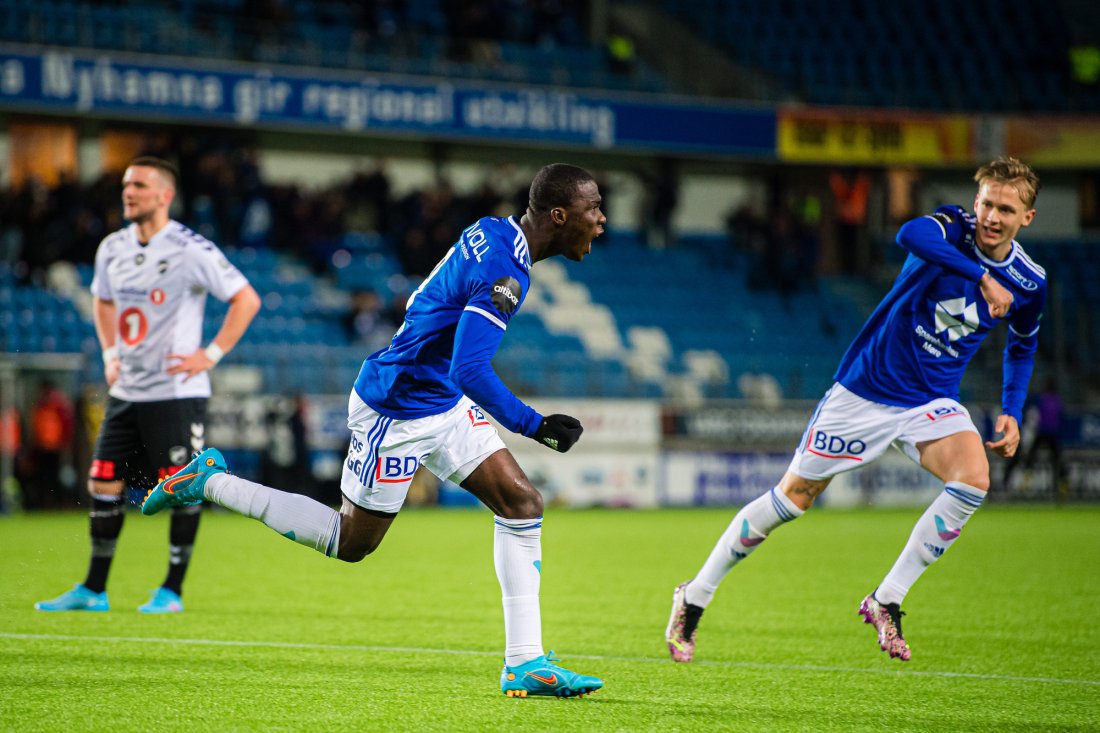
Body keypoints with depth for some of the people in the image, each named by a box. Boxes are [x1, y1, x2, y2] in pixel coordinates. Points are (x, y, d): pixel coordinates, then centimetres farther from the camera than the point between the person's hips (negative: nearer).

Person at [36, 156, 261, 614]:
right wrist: (110, 354, 14)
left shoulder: (190, 250, -12)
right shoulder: (112, 249, 7)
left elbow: (246, 300, -9)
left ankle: (172, 590, 5)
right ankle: (94, 590, 12)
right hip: (125, 390, 6)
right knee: (103, 484, 4)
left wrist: (210, 355, -13)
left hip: (177, 392, -6)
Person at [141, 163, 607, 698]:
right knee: (352, 542, 7)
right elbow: (469, 371, -34)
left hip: (445, 403, 10)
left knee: (521, 503, -1)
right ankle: (208, 482, 18)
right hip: (395, 412, -10)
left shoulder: (492, 233, 2)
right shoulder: (504, 273, -28)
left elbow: (424, 307, 17)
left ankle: (525, 664, 0)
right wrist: (534, 425, -30)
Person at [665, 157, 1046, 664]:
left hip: (932, 402, 3)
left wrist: (1011, 413, 5)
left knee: (973, 479, -25)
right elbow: (909, 234, -43)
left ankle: (886, 601, -14)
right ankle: (694, 598, 20)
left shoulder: (1029, 282, -4)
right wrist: (982, 275, -47)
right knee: (794, 495, 3)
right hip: (866, 389, -3)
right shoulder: (952, 229, -17)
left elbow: (1022, 346, 18)